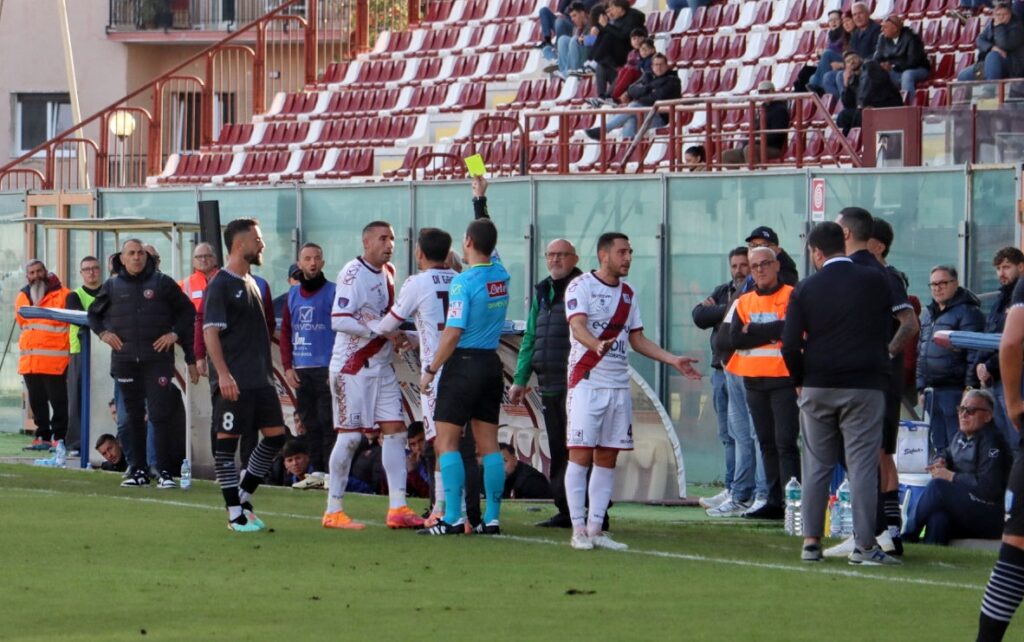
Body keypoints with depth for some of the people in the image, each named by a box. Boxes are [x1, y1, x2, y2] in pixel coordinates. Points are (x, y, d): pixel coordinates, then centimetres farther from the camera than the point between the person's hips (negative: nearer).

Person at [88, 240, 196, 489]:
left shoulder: (162, 283, 2)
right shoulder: (112, 286, 8)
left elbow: (187, 311, 8)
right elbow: (94, 313, 21)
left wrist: (175, 334, -4)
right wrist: (103, 333, 5)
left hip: (157, 359, -3)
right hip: (125, 360, 3)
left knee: (160, 414, -10)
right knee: (134, 417, 8)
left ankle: (165, 471, -9)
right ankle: (139, 471, 14)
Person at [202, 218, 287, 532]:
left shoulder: (252, 284, 17)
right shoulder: (220, 285, -9)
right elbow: (210, 332, -15)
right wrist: (223, 373, -24)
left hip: (260, 377, 9)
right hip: (233, 381, -9)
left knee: (276, 435, 6)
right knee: (227, 441, -3)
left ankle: (243, 495, 18)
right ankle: (235, 513, -1)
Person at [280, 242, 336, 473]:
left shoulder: (332, 292, -1)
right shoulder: (293, 294, 13)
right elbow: (285, 332, 15)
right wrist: (288, 366, 5)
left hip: (326, 370, -5)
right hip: (300, 371, 5)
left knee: (328, 424, -7)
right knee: (309, 425, 6)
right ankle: (316, 471, 10)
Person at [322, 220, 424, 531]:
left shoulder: (389, 272, 12)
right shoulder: (353, 273, -14)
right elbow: (339, 320, -22)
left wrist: (400, 336, 8)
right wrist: (382, 329, -22)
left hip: (382, 365, 8)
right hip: (352, 366, -8)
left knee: (395, 430, 2)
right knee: (350, 435, -4)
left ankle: (397, 508, 4)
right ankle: (333, 511, 4)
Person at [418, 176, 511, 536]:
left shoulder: (464, 282, -15)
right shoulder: (500, 275, 5)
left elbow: (453, 333, -18)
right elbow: (488, 235, 25)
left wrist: (430, 370, -9)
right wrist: (480, 199, 35)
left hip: (464, 363, -7)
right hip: (492, 364, 7)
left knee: (446, 442, -3)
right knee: (488, 444, 7)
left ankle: (452, 519, -10)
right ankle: (492, 518, 5)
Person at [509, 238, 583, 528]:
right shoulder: (542, 292, 18)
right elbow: (530, 339, 23)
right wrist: (520, 379, 18)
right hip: (549, 385, 8)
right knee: (557, 451, 9)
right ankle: (565, 511, 14)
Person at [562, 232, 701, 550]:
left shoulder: (628, 294, 16)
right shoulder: (581, 286, -4)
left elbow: (637, 339, 21)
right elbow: (578, 327, -19)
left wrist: (674, 360, 12)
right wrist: (598, 345, -39)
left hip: (619, 386, 6)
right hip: (586, 383, -6)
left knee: (607, 459, 6)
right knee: (580, 455, -7)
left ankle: (596, 528, 9)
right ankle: (578, 529, -5)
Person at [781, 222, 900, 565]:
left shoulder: (804, 290, -1)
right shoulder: (874, 282, -1)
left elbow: (790, 346, -3)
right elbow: (889, 330, 12)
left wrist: (800, 381, 11)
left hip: (817, 388, 1)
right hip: (864, 386, -1)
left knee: (816, 466, 10)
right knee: (862, 465, -1)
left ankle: (811, 541, 10)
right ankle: (865, 546, -3)